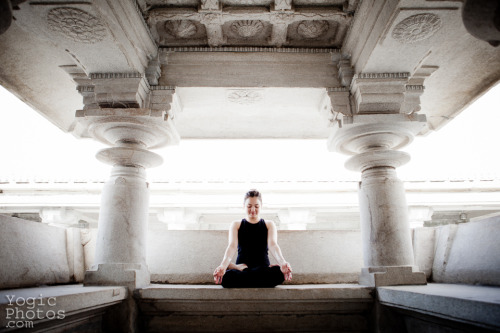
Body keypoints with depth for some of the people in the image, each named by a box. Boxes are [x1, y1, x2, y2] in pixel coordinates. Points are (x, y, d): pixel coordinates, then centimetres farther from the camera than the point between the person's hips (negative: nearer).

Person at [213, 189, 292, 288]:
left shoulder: (269, 225, 14)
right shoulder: (236, 225, 13)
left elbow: (273, 245, -4)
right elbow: (232, 246, -4)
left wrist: (282, 262, -28)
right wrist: (223, 265, -27)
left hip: (263, 268, 2)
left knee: (279, 272, -36)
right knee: (227, 276, -37)